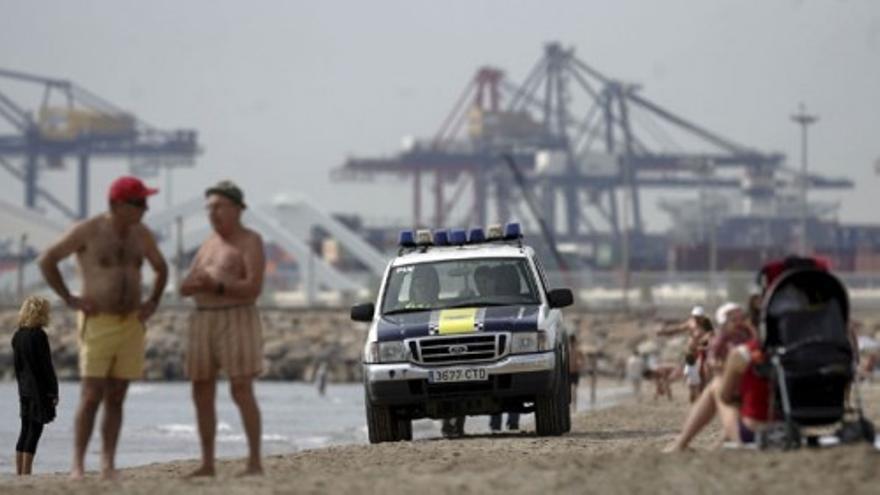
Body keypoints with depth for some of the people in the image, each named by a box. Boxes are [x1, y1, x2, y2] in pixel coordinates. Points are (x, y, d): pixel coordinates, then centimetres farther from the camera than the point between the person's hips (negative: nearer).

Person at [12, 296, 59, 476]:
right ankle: (26, 472, -8)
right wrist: (53, 391, -10)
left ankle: (19, 473, 13)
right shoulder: (38, 336, -14)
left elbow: (17, 364, 13)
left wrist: (22, 385, 19)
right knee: (34, 430, -5)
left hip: (25, 388, 7)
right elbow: (46, 366, -14)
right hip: (40, 390, -7)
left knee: (25, 431, 12)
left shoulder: (18, 336, 8)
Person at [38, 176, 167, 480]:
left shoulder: (141, 234, 4)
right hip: (97, 324, -5)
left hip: (131, 325, 5)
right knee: (91, 397, -11)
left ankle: (108, 466, 6)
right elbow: (46, 261, -7)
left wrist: (153, 303, 6)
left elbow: (161, 268, 21)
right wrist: (69, 300, -10)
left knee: (116, 398, 3)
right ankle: (78, 466, -5)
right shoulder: (87, 231, -12)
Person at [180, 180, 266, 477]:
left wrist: (217, 286, -23)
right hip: (204, 322, 7)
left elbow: (254, 288, -17)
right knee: (202, 394, 3)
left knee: (241, 392, -13)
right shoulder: (209, 245, 17)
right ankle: (207, 464, 7)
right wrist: (197, 284, -12)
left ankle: (255, 462, -10)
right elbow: (185, 288, 11)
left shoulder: (250, 242, -6)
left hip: (237, 321, -7)